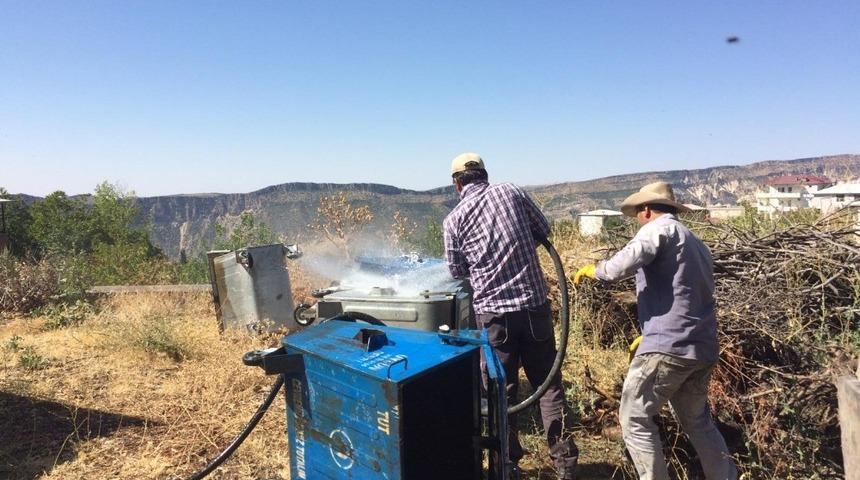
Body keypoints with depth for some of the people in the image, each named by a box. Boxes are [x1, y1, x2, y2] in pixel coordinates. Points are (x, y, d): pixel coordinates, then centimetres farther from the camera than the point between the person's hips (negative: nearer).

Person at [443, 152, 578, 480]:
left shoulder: (453, 219, -3)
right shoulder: (511, 192, 2)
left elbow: (457, 271, 4)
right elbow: (544, 230, 11)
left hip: (492, 313, -1)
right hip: (535, 306, 2)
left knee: (502, 389, 12)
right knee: (548, 383, 14)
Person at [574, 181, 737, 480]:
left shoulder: (660, 228, -3)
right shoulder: (697, 244, 24)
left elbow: (625, 263, -23)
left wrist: (594, 270, -3)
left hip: (669, 346, -9)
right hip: (702, 348, 9)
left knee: (635, 421, 1)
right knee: (697, 422, 22)